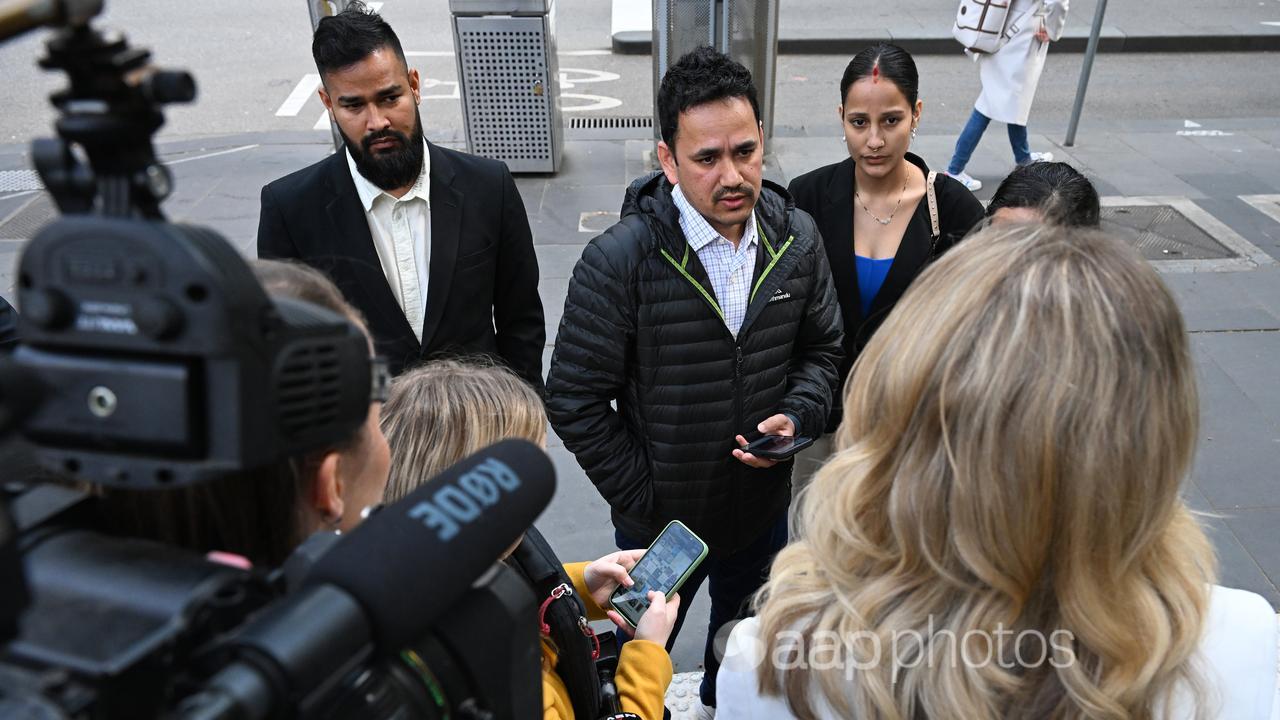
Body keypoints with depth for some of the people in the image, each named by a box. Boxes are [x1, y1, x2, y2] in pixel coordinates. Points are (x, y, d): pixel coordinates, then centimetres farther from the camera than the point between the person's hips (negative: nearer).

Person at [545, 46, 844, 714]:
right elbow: (573, 401, -18)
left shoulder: (798, 239, -10)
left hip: (763, 508, 4)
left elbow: (821, 349, 3)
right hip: (660, 521, -4)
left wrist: (795, 417, -16)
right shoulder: (618, 261, -24)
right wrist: (643, 501, -14)